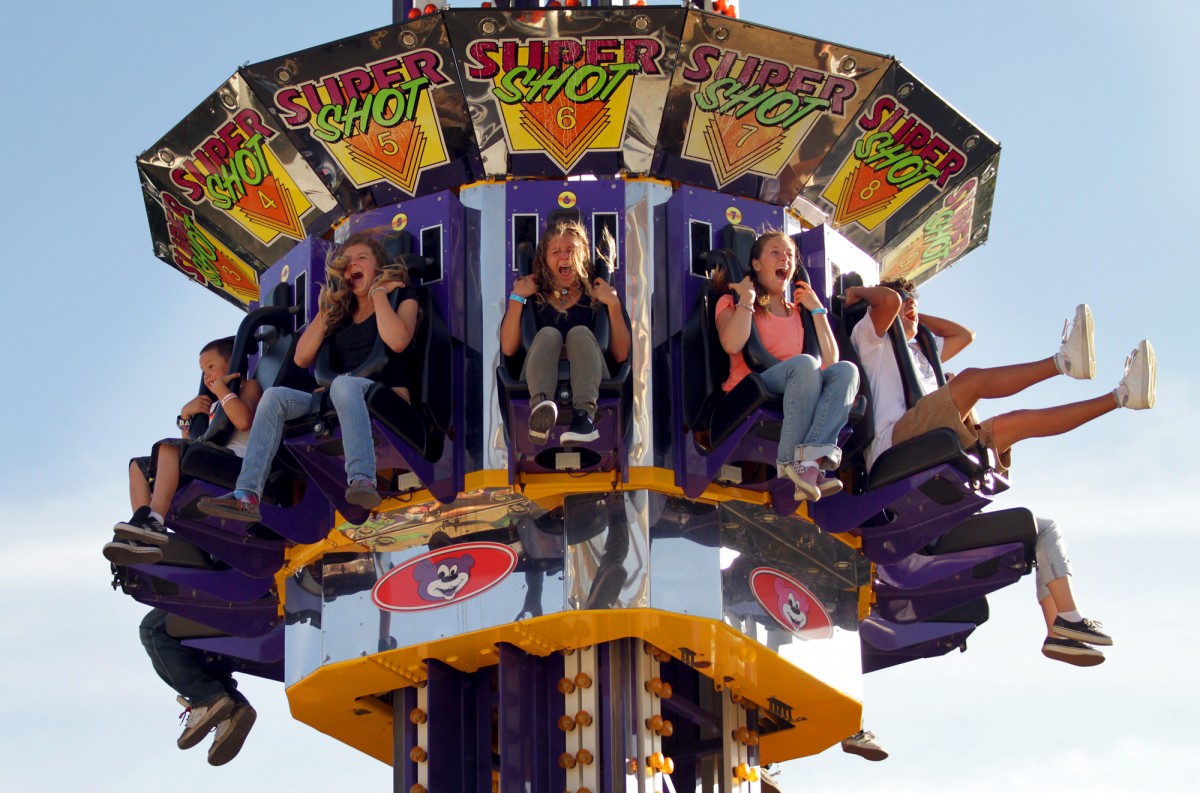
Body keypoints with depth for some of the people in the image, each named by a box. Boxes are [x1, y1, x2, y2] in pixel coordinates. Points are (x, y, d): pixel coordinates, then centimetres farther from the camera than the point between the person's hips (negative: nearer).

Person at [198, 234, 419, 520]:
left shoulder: (401, 297, 9)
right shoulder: (342, 311, 24)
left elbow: (397, 341, -14)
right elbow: (302, 358, 14)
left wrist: (378, 292, -2)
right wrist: (326, 308, 12)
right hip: (342, 401, 6)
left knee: (344, 384, -38)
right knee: (275, 396, -15)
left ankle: (362, 480, -57)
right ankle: (248, 495, -32)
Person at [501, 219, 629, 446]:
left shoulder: (595, 295, 15)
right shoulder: (533, 297, 16)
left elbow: (621, 354, 6)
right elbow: (508, 349, 4)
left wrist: (613, 303, -2)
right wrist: (516, 298, 2)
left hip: (587, 386, 0)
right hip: (540, 382, 0)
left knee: (580, 333, -25)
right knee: (548, 334, -26)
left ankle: (585, 416, -53)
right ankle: (541, 407, -59)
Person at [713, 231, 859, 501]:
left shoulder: (797, 311, 30)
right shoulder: (732, 302, 16)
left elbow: (830, 360, 16)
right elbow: (732, 345, -8)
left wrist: (817, 310, 16)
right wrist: (746, 299, -1)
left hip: (795, 394, 4)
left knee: (845, 370, -26)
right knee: (804, 363, -34)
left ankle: (812, 460, -51)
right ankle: (790, 465, -45)